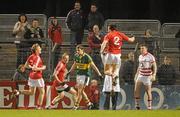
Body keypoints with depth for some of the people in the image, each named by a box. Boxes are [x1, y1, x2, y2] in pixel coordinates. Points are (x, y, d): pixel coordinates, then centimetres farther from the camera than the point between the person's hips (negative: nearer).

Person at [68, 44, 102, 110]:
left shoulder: (87, 57, -16)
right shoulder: (76, 56, 3)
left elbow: (93, 66, -16)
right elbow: (74, 65, 21)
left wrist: (99, 74, -18)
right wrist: (69, 72, 24)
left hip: (85, 75, -7)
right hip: (78, 74, 7)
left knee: (80, 91, -9)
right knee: (81, 91, 12)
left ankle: (76, 106, -4)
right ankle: (88, 103, 27)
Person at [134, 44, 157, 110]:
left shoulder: (150, 56, -10)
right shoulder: (140, 57, 11)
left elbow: (154, 67, -11)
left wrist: (154, 75, -20)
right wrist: (136, 75, 23)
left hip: (148, 76, -6)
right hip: (140, 75, 6)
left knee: (148, 91, -2)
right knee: (136, 90, -5)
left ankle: (149, 106, 9)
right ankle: (137, 106, 2)